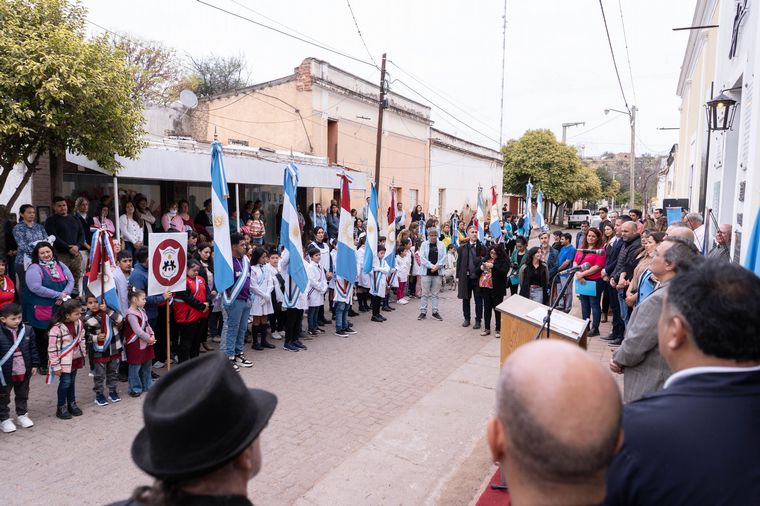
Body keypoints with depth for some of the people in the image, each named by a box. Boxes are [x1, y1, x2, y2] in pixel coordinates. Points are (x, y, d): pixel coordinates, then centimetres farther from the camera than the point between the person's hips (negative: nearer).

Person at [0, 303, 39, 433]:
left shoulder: (27, 330, -6)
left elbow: (33, 349, 3)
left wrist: (34, 365, 3)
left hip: (24, 371, 3)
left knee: (22, 394, 20)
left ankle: (22, 414, 37)